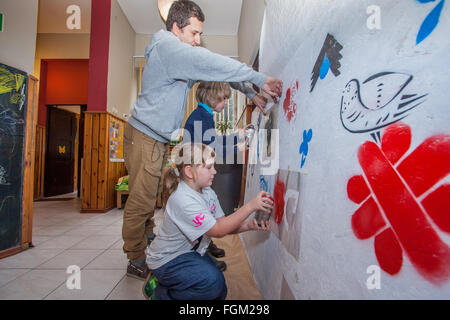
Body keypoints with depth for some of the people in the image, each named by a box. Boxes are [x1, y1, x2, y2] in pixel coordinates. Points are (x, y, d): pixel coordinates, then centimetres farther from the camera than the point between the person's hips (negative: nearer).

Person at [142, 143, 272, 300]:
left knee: (219, 293, 11)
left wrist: (249, 225, -22)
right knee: (213, 281, -28)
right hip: (166, 259, -8)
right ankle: (160, 293, -4)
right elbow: (218, 231, -31)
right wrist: (250, 206, -34)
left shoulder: (207, 192, -4)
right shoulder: (183, 199, -31)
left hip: (190, 252, 9)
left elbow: (222, 223, -4)